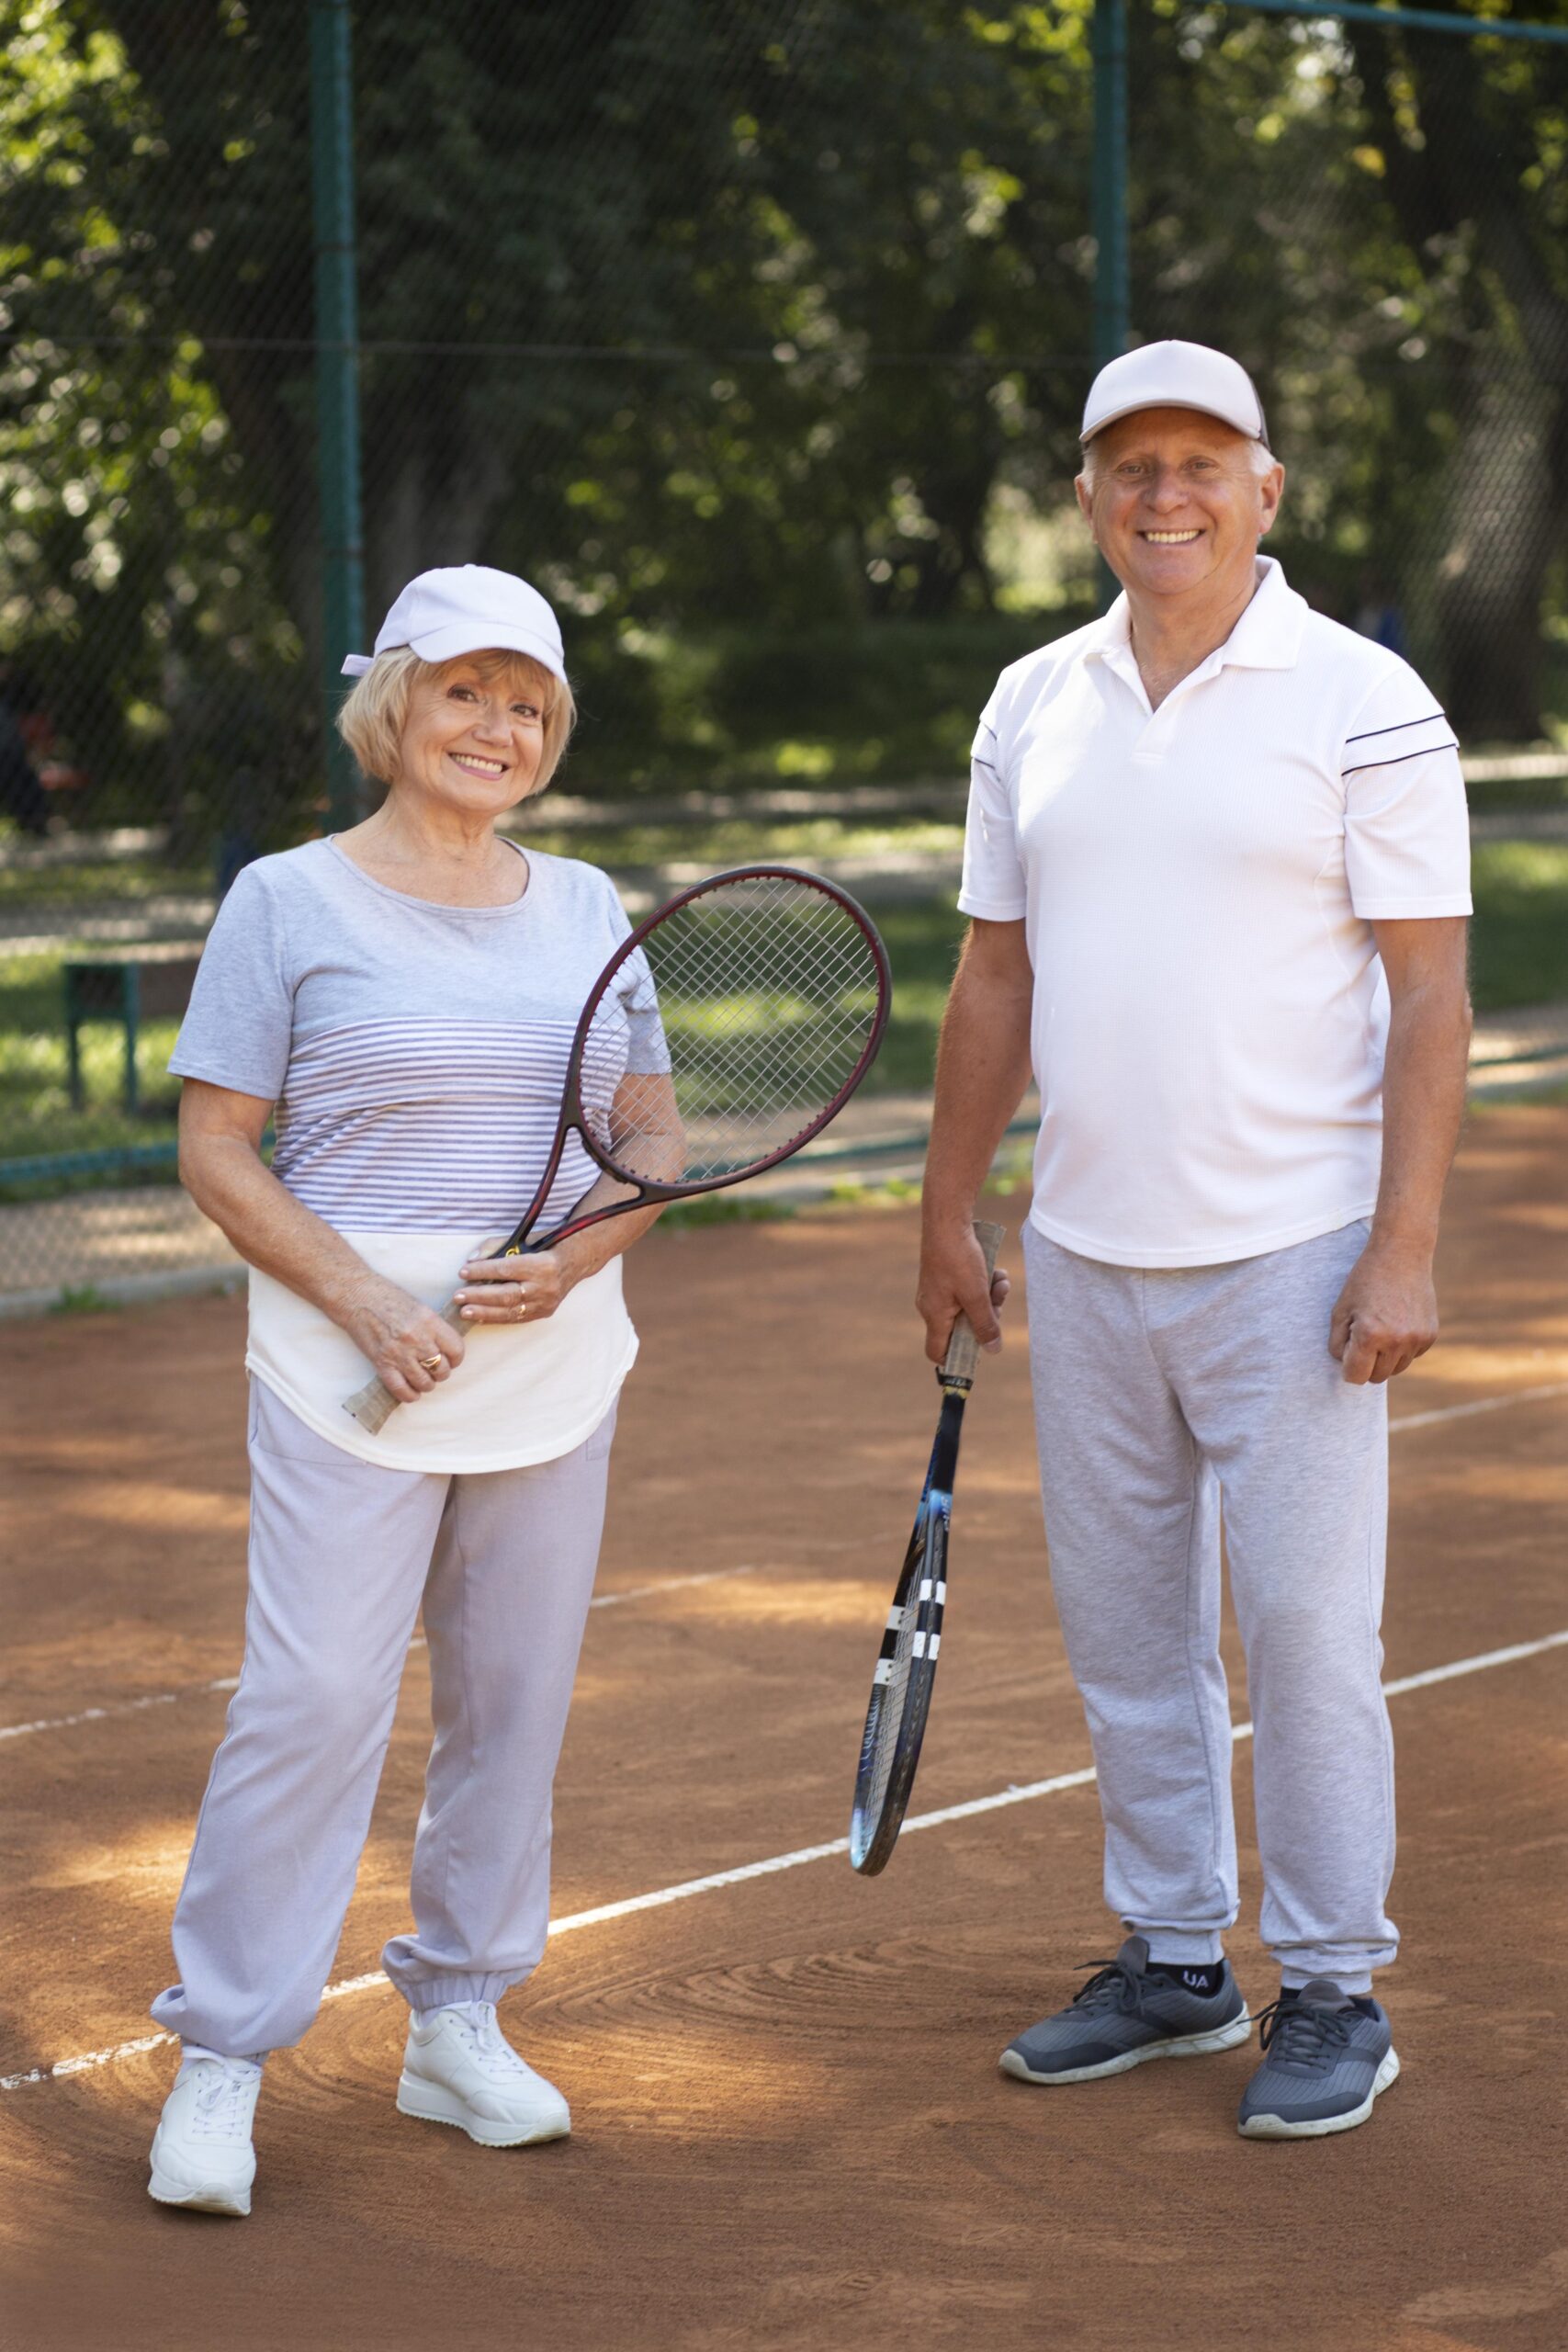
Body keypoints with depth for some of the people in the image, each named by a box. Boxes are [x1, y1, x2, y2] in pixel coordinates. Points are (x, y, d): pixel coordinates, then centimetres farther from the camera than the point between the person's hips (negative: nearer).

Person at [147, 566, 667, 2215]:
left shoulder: (584, 909, 11)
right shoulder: (289, 903, -1)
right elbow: (216, 1150, -3)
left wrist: (574, 1259, -7)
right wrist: (361, 1301, -14)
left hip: (554, 1365, 5)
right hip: (353, 1357, -4)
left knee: (515, 1694, 8)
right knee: (312, 1697, -10)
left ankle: (458, 2026, 22)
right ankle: (220, 2058, -1)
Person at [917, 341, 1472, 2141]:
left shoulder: (1362, 703, -6)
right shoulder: (1034, 708, 9)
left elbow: (1429, 992, -8)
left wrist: (1403, 1248, -14)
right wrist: (947, 1217, 14)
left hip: (1289, 1257, -5)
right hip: (1084, 1254, 5)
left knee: (1304, 1630, -2)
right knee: (1123, 1628, 12)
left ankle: (1334, 1994, 10)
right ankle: (1171, 1961, 25)